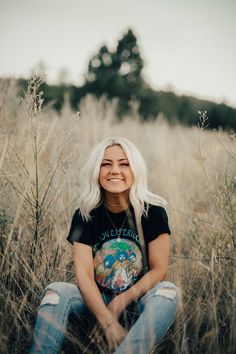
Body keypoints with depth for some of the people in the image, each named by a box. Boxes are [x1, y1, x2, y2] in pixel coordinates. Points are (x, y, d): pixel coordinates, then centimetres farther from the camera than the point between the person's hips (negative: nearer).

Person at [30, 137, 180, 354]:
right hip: (97, 299, 1)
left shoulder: (152, 212, -9)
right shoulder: (85, 215, -6)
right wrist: (109, 322, -27)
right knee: (56, 291, -26)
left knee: (168, 292, -32)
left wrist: (118, 304, -17)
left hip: (139, 301, 0)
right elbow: (84, 274, -14)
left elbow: (159, 270, -8)